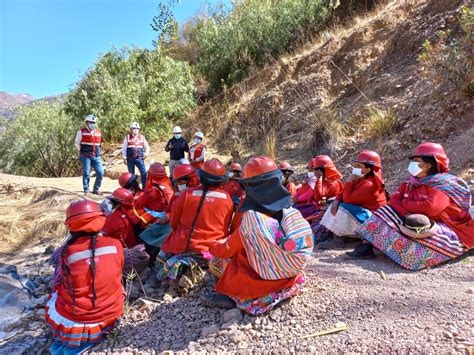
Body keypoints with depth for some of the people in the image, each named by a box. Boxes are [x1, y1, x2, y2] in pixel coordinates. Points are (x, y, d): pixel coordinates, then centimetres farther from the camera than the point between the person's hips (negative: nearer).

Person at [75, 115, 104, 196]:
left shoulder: (98, 132, 13)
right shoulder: (81, 132, 1)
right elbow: (77, 143, 7)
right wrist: (82, 151, 3)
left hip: (96, 156, 4)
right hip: (85, 156, -4)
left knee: (100, 173, -3)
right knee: (86, 173, -1)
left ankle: (96, 190, 11)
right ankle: (86, 191, 9)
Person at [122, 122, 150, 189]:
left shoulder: (142, 137, 11)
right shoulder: (127, 137, 7)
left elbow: (147, 147, 17)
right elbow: (124, 148, 6)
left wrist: (146, 153, -2)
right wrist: (125, 158, 0)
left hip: (139, 158, 1)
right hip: (130, 159, 0)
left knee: (144, 173, -11)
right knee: (131, 174, 7)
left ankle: (145, 188, -5)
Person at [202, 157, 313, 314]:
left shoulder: (250, 219, -20)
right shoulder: (292, 212, -9)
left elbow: (228, 250, -4)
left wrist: (213, 247, 17)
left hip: (264, 281, -5)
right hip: (290, 278, 5)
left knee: (216, 261, 9)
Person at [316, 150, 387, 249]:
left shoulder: (369, 184, -25)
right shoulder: (360, 179, 5)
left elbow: (348, 199, -28)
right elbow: (344, 193, 6)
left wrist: (349, 181, -19)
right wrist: (336, 201, -13)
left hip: (370, 216, -10)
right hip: (361, 209, 10)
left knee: (342, 210, -25)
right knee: (336, 206, 4)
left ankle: (329, 236, -15)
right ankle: (325, 231, -9)